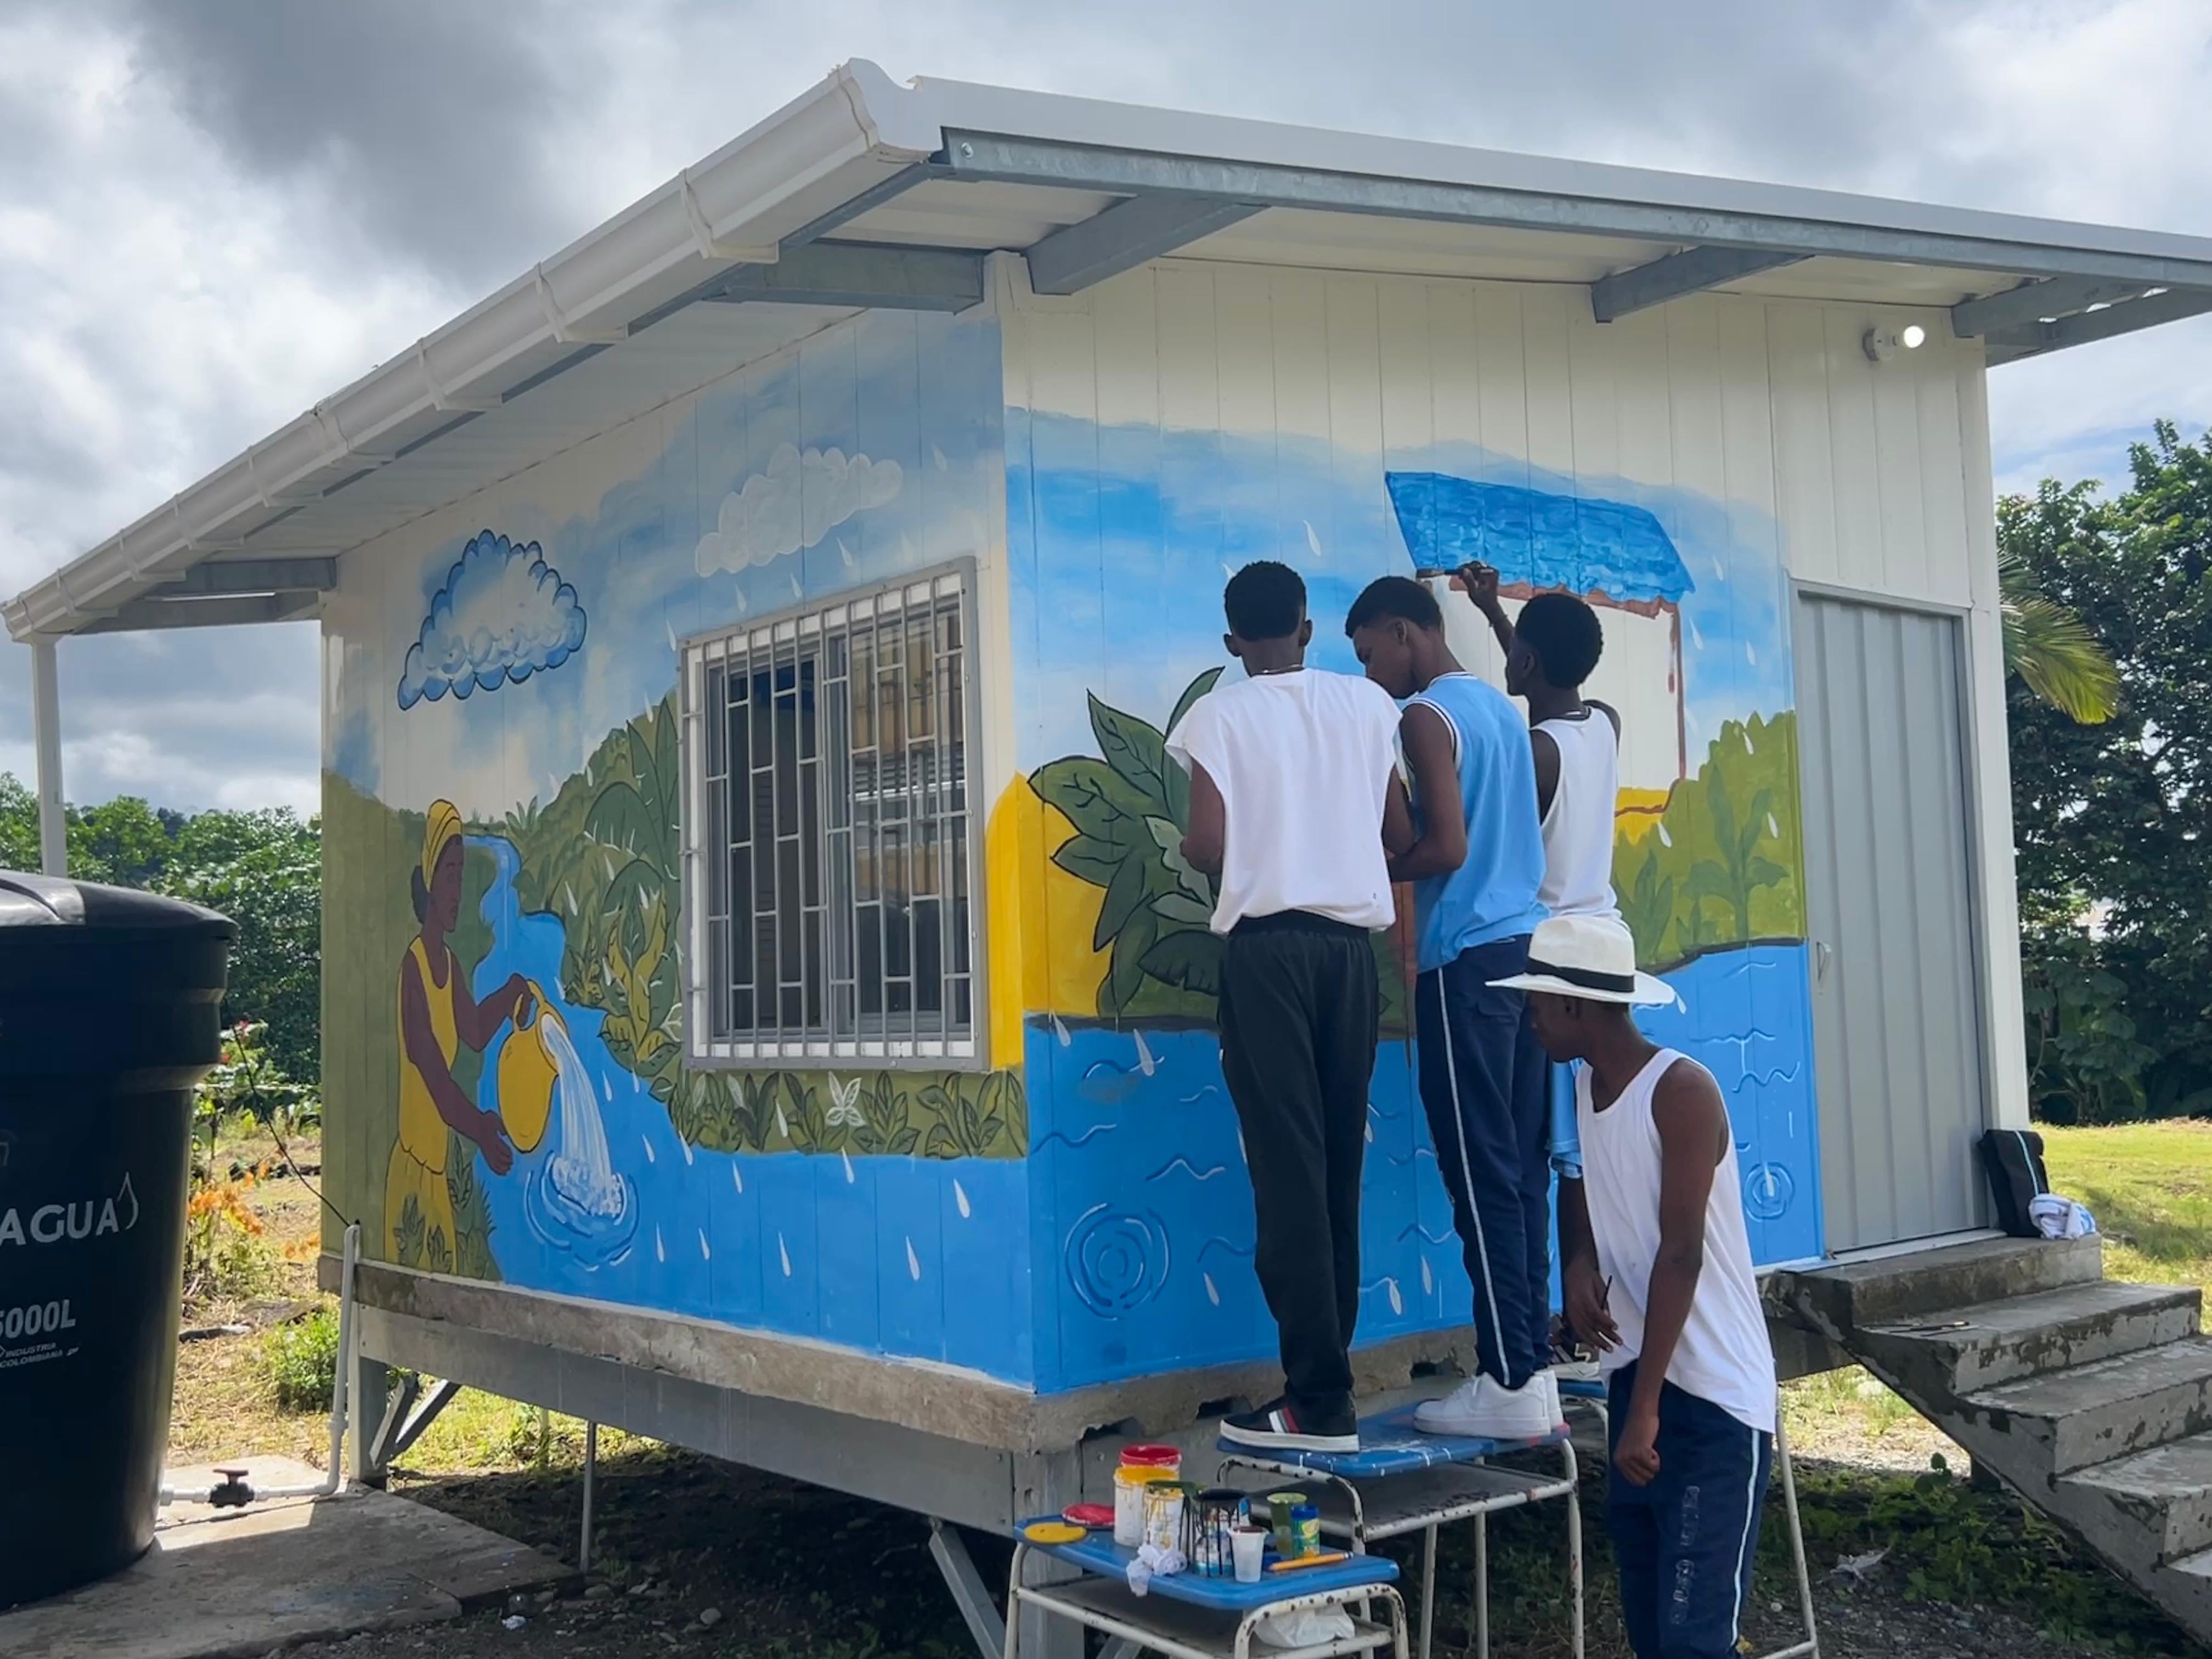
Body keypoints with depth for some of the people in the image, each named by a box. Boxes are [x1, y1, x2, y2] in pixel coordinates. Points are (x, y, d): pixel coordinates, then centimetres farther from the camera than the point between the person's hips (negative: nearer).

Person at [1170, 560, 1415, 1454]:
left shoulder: (1220, 714, -2)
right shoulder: (1367, 703, 7)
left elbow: (1207, 849, -9)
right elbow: (1401, 835, 9)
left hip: (1267, 945, -4)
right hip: (1351, 943, 4)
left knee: (1288, 1166, -4)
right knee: (1338, 1164, 10)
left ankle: (1320, 1400, -5)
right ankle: (1324, 1374, 15)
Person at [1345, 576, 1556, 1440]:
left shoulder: (1427, 716, -9)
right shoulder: (1501, 707, 17)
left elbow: (1447, 848, -17)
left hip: (1468, 961, -8)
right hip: (1522, 945, 9)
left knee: (1481, 1176, -5)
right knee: (1521, 1169, 9)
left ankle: (1511, 1386, -2)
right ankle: (1536, 1370, 13)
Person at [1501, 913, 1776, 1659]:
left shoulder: (1682, 1091, -17)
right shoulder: (1583, 1088, 8)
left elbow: (1681, 1255, -20)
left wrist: (1645, 1409, -22)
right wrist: (1579, 1261, 2)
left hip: (1713, 1395, -8)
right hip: (1636, 1375, 8)